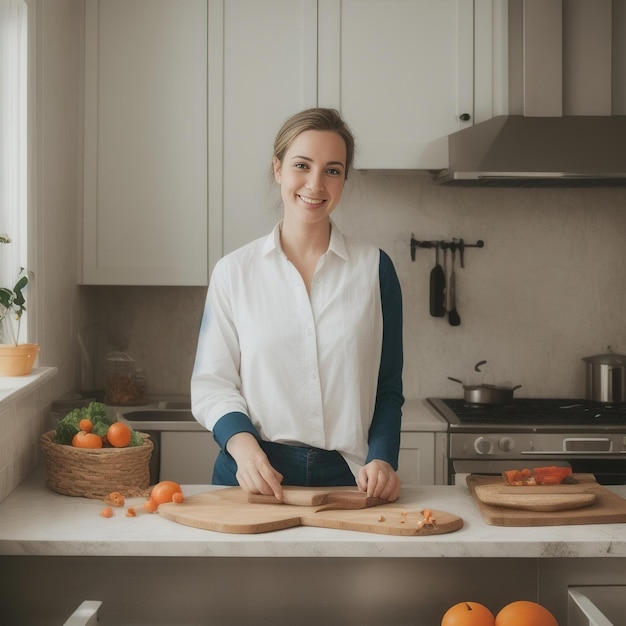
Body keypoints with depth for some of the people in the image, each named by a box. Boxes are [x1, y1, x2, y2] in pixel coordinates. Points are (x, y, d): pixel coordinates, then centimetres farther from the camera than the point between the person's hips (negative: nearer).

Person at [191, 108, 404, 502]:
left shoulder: (374, 268, 6)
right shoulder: (234, 271, 6)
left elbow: (388, 388, 8)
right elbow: (212, 381, 5)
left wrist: (382, 458, -7)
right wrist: (240, 441, -13)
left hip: (347, 477, 0)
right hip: (254, 474, 0)